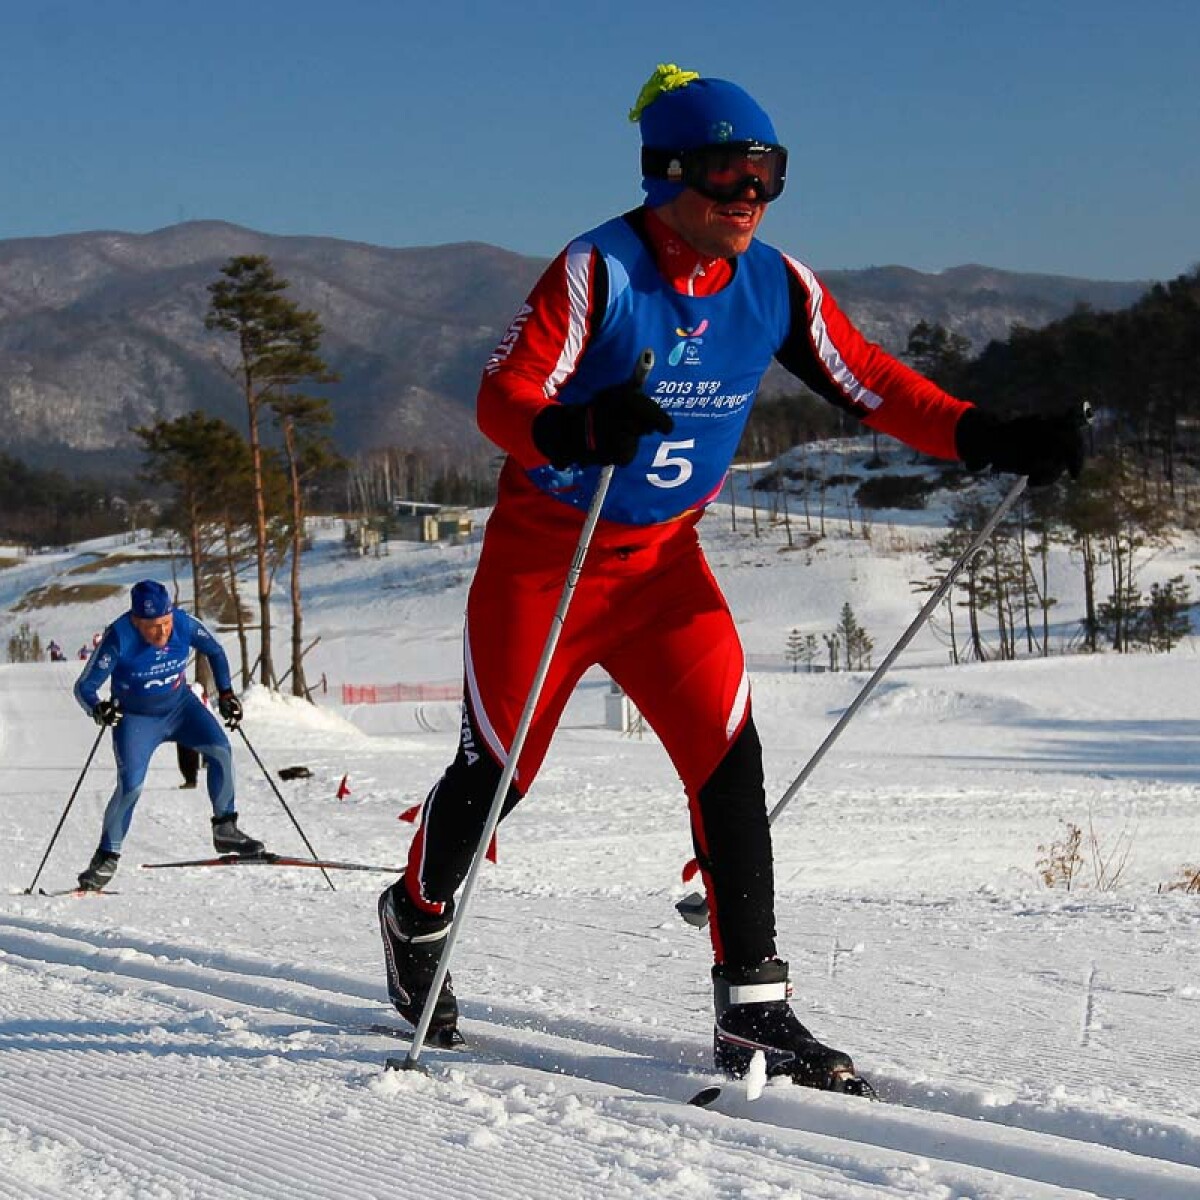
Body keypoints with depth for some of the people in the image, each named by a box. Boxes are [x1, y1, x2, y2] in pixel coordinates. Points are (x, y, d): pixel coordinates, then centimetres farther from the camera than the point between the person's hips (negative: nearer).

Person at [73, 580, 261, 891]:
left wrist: (226, 693, -4)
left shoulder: (185, 624, -19)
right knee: (130, 786, -19)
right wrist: (98, 710, -45)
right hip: (135, 718, -3)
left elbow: (214, 652, 3)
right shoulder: (119, 640, -28)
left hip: (180, 706, 4)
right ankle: (106, 858, -3)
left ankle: (225, 830, -3)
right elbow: (84, 686, -24)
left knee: (220, 749, -17)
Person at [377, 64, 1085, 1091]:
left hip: (664, 561, 4)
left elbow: (875, 385, -1)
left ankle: (754, 1012, -8)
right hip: (544, 553, -4)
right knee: (497, 769, 7)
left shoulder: (776, 286, -5)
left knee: (728, 760, -11)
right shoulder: (600, 272, -20)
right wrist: (580, 431, -46)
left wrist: (993, 439, -14)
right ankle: (418, 914, 38)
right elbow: (501, 400, -25)